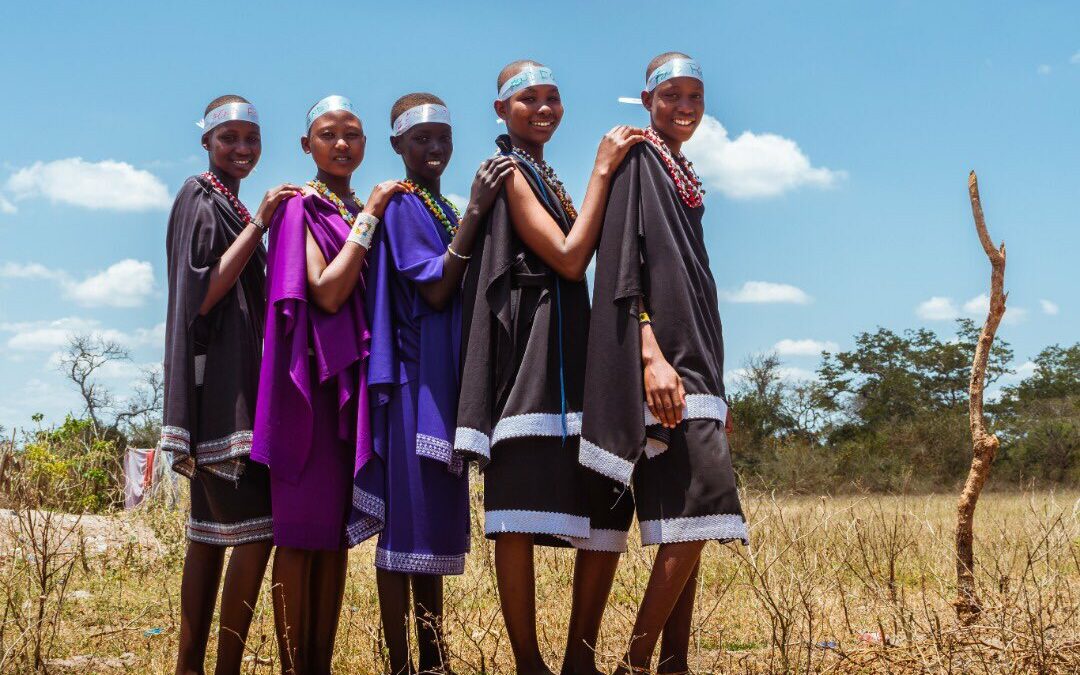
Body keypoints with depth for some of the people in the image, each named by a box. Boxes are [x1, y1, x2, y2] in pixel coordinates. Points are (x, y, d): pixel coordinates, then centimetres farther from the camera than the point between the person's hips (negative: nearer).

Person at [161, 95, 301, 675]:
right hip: (220, 378, -10)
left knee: (212, 530, 8)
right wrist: (258, 225, -16)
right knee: (255, 526, -13)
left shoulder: (231, 204, 21)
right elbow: (203, 293, -16)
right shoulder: (199, 197, -5)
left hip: (235, 380, 10)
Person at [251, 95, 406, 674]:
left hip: (354, 376, 7)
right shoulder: (302, 208, -2)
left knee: (338, 530, 7)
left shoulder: (365, 211, 18)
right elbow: (326, 291, -16)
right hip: (313, 376, -7)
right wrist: (369, 218, -12)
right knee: (300, 529, -6)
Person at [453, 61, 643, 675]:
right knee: (521, 517, -6)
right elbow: (570, 258, -14)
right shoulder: (510, 173, -5)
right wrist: (602, 171, -9)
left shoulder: (544, 176, 21)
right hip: (529, 354, -9)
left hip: (568, 354, 9)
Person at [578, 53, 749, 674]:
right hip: (660, 355, -9)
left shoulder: (683, 179, 23)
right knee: (699, 504, -18)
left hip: (695, 356, 9)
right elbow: (623, 260, -13)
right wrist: (650, 353, -25)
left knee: (689, 525, 5)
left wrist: (717, 387, 22)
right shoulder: (637, 162, -2)